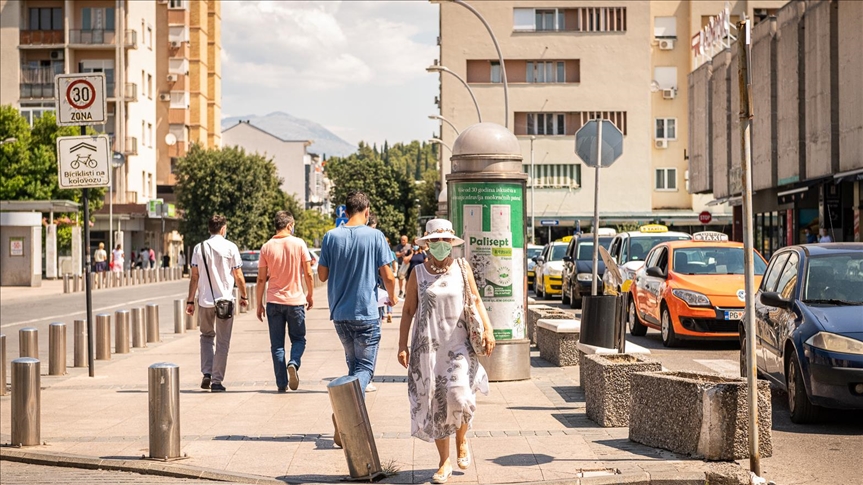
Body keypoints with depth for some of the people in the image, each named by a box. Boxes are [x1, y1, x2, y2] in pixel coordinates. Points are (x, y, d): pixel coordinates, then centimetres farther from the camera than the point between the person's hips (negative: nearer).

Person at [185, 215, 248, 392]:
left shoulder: (199, 248, 2)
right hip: (225, 300, -2)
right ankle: (217, 380, 4)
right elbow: (238, 276, -1)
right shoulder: (231, 248, -3)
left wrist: (190, 300, 6)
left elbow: (194, 277, 1)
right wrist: (244, 296, 12)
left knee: (207, 336, 20)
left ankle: (207, 373, 6)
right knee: (222, 342, 5)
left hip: (205, 300, 2)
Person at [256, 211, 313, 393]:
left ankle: (282, 383, 4)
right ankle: (293, 364, -16)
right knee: (298, 339, 13)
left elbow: (261, 279, 0)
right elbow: (308, 273, -3)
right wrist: (310, 295, 11)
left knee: (277, 344, 8)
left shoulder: (266, 247, -1)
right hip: (296, 300, -1)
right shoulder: (298, 244, -4)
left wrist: (259, 304, 8)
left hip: (274, 302, 1)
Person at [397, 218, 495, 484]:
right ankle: (444, 462, 14)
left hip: (458, 344, 0)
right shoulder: (418, 273, 3)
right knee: (434, 403, 2)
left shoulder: (462, 269, 4)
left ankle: (462, 441, 13)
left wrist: (487, 328, -1)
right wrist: (402, 345, -1)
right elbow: (408, 311, 5)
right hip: (427, 346, 1)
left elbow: (475, 300, 12)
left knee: (459, 396, -17)